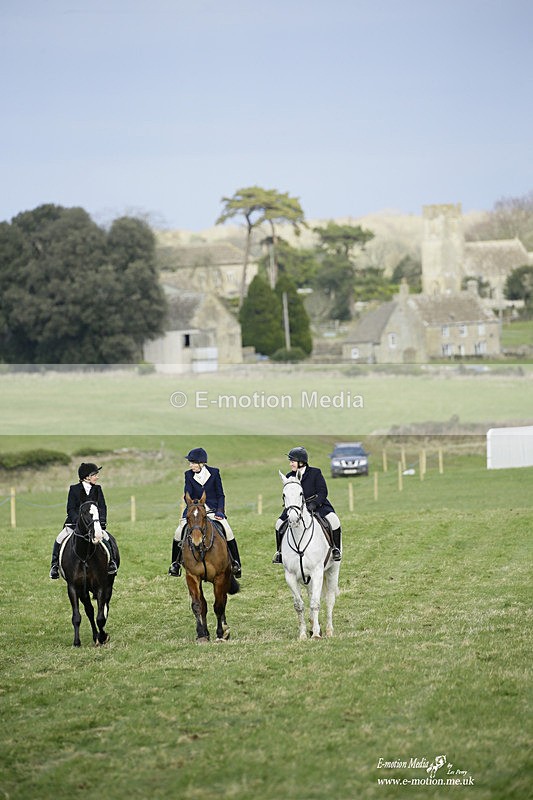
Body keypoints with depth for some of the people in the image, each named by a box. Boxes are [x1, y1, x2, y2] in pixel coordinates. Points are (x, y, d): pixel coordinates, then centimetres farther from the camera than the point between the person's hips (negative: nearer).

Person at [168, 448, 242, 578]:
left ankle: (235, 563, -5)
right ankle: (176, 563, 4)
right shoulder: (189, 475, 1)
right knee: (179, 532, -15)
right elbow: (188, 495, -4)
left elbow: (220, 495, 2)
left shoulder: (214, 472, -2)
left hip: (213, 510, -1)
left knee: (228, 532, -20)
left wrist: (219, 511, -11)